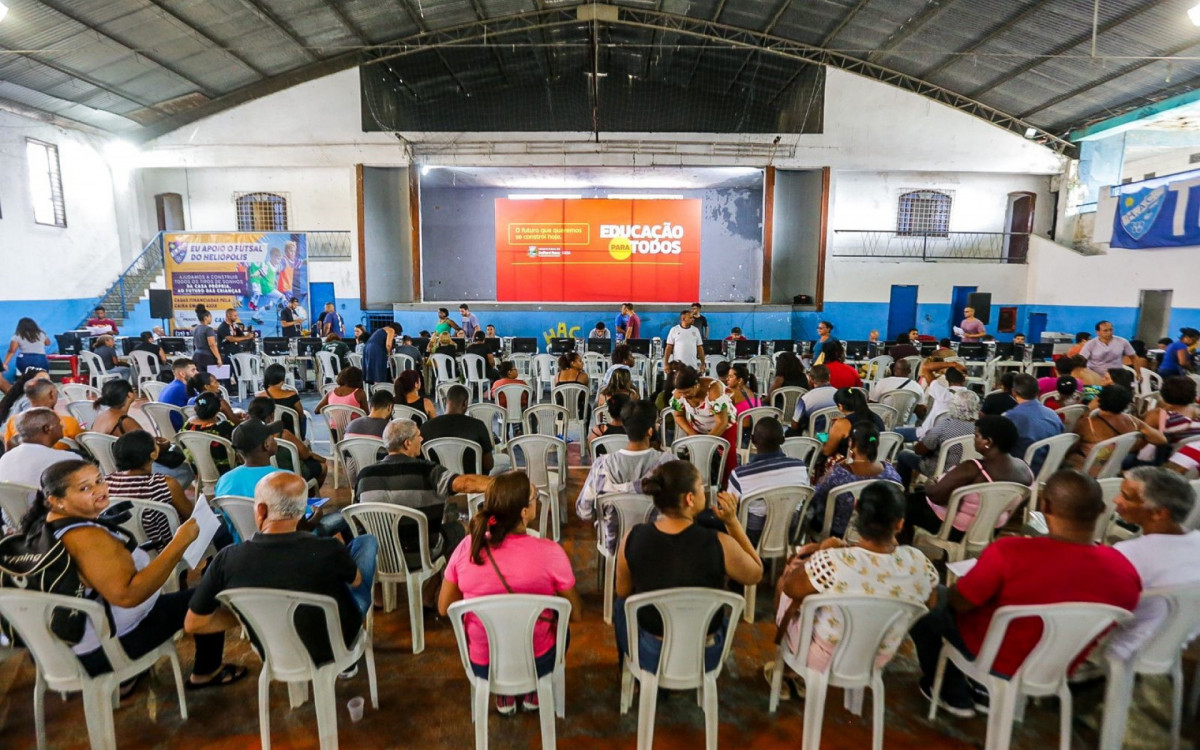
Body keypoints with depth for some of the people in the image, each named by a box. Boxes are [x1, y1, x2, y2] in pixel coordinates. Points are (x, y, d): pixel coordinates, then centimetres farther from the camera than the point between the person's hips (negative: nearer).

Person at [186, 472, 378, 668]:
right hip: (333, 644, -3)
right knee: (367, 541, 17)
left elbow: (193, 624, -11)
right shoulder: (328, 551, -32)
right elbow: (357, 581, -9)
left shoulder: (227, 560, -25)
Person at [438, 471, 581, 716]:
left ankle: (504, 695, 31)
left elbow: (444, 608, -3)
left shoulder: (467, 547, -18)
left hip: (482, 663, 2)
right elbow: (577, 615, -12)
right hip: (536, 662, -2)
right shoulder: (549, 552, -25)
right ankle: (532, 692, 32)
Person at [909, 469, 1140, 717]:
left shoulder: (1010, 552, -33)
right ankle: (986, 691, 31)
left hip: (992, 657, -5)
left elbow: (959, 603, -19)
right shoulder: (1125, 570, -18)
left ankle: (952, 694, 29)